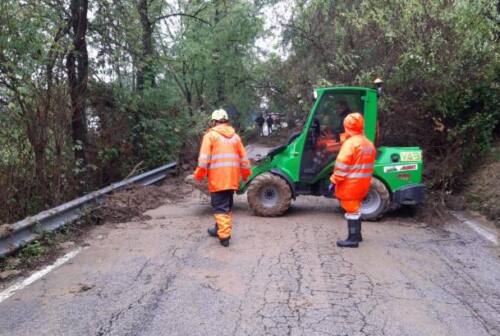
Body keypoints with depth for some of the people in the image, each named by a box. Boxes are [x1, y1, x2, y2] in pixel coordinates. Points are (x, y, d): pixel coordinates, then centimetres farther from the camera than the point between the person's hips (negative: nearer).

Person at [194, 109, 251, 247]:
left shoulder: (210, 135, -2)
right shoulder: (235, 136, 14)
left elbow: (204, 158, -10)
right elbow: (243, 158, 15)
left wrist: (199, 175, -1)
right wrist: (245, 174, 26)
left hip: (217, 178, -6)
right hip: (232, 178, 6)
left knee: (220, 207, -4)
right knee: (227, 206, 18)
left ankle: (224, 235, -10)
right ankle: (220, 229, 31)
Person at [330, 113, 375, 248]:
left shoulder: (350, 143, -18)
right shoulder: (369, 144, 10)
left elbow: (342, 166, -20)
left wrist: (334, 181, -12)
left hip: (350, 184, -8)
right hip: (363, 183, 8)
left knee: (351, 210, -2)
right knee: (356, 208, 19)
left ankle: (353, 239, 2)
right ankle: (357, 234, 28)